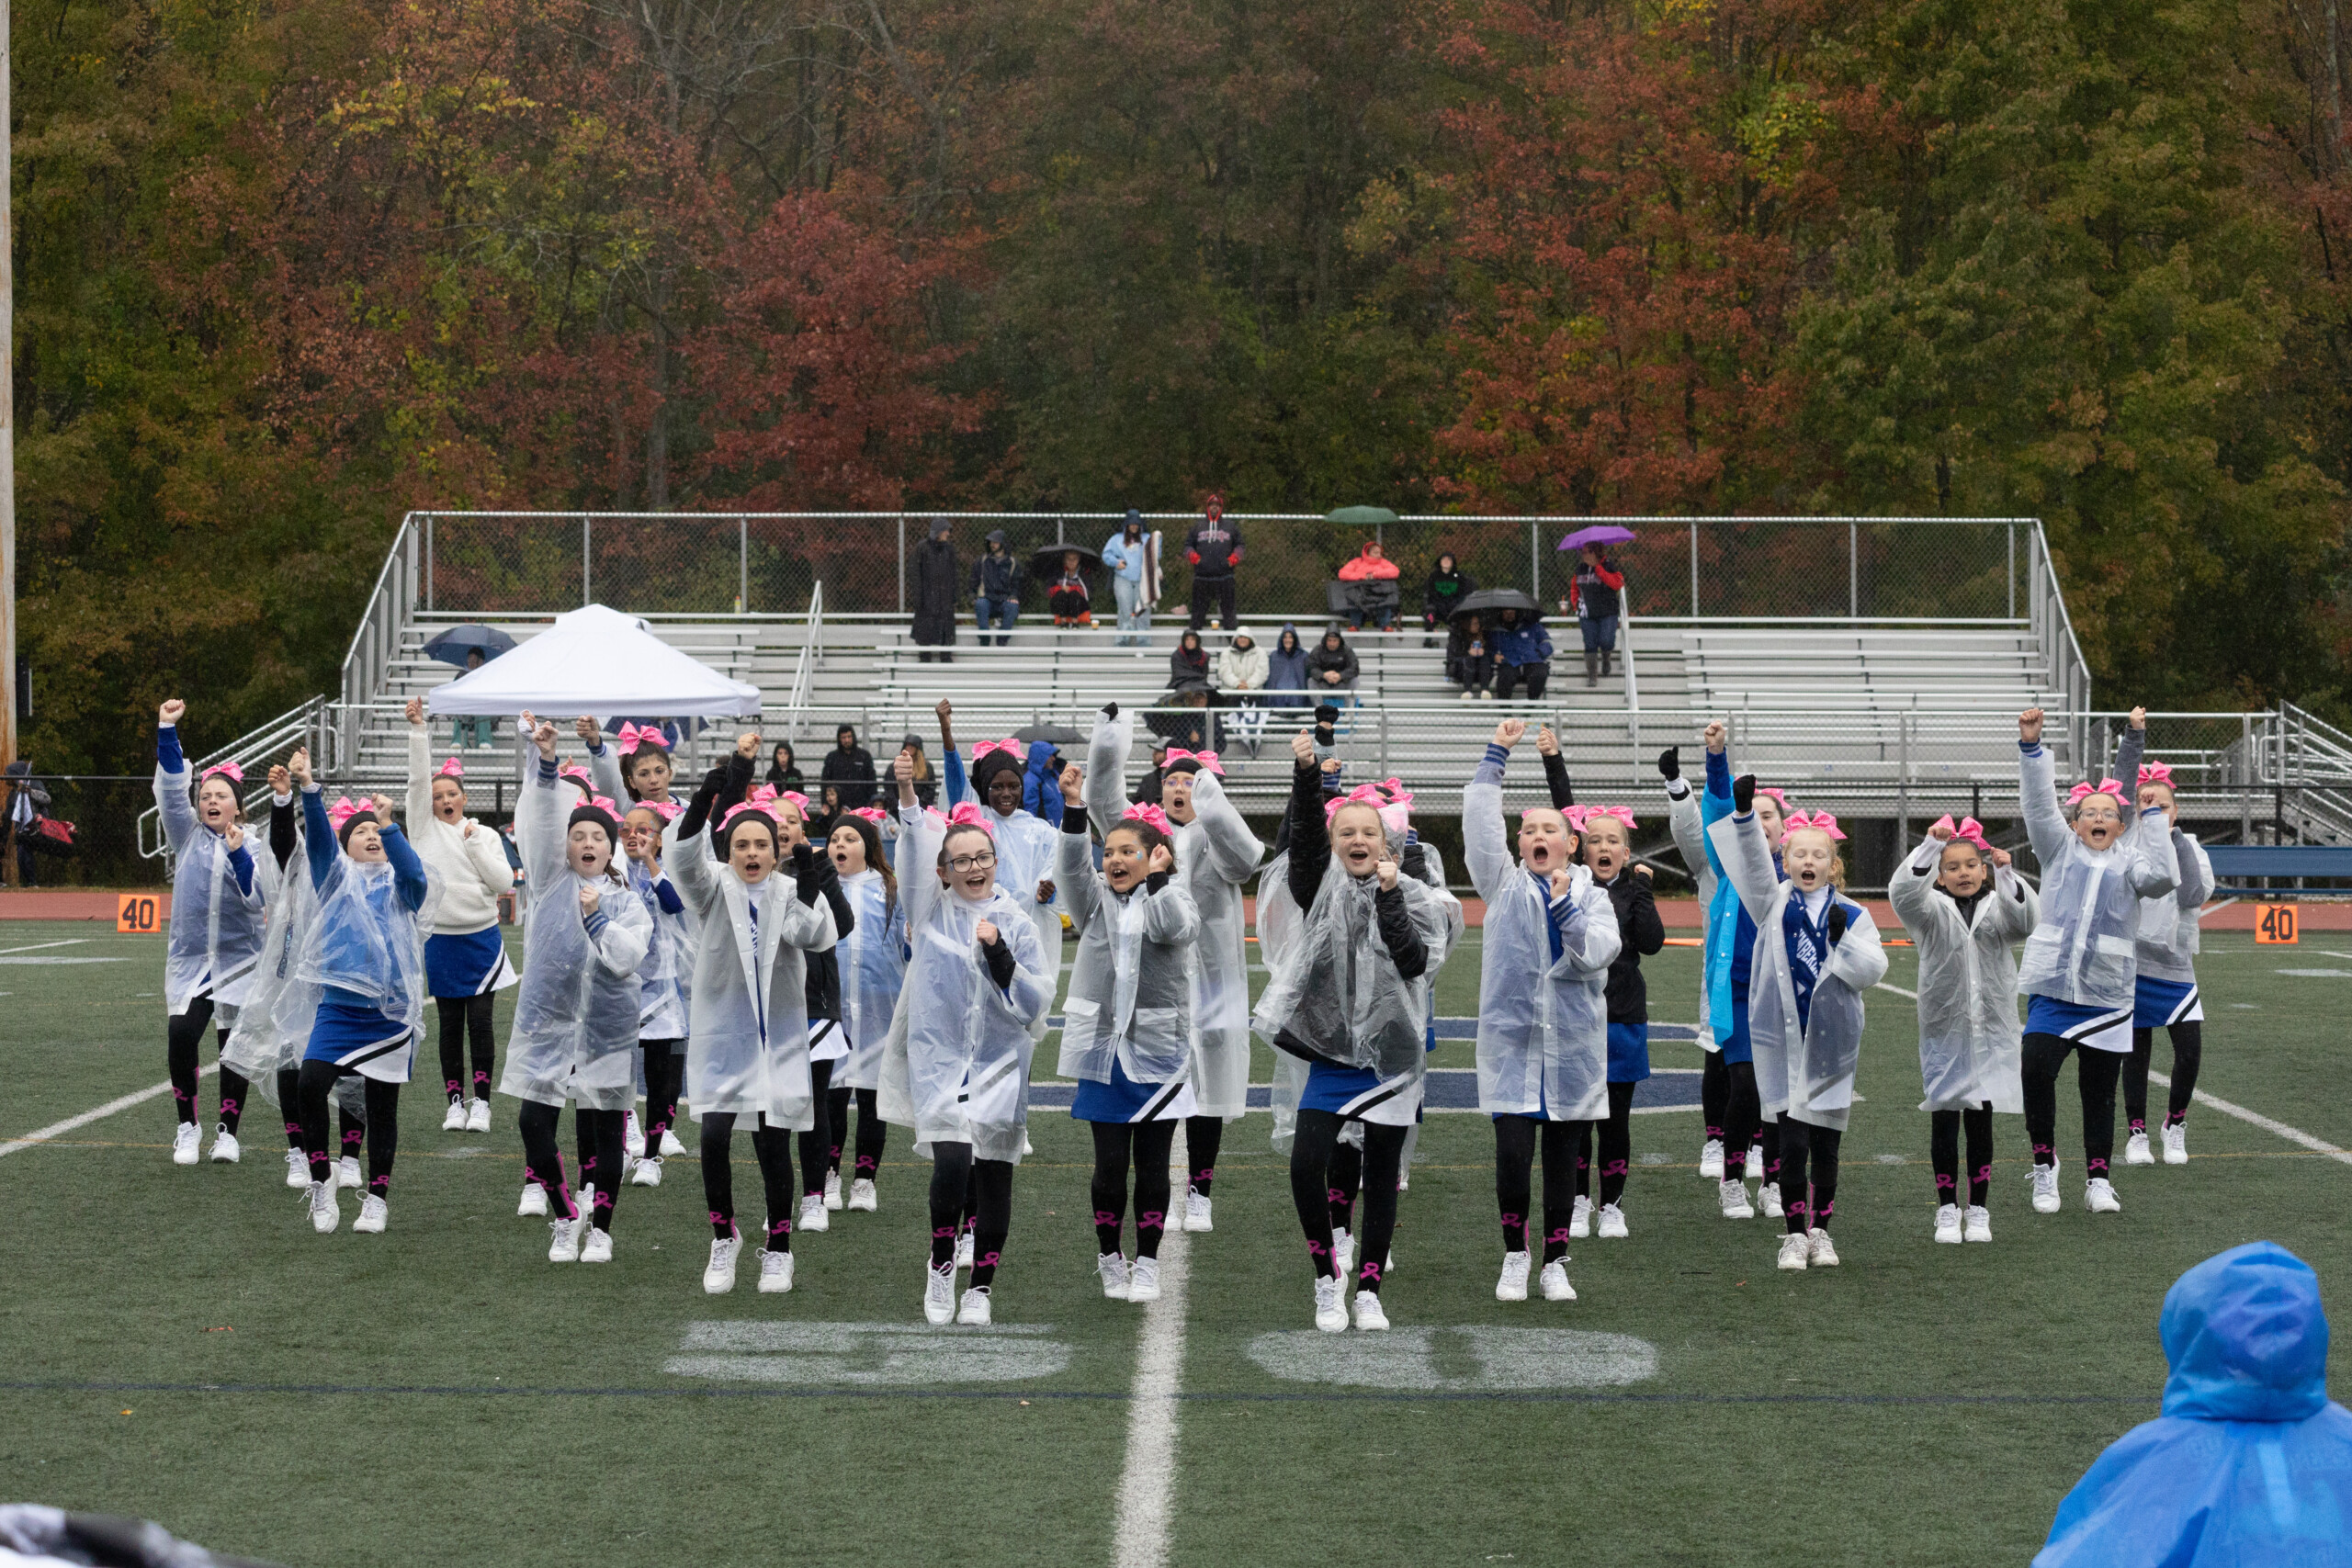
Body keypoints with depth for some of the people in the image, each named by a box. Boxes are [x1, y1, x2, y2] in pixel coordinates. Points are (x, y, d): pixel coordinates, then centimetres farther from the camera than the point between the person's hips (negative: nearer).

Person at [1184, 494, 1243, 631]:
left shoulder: (1230, 527, 12)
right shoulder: (1197, 527, 14)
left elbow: (1239, 544, 17)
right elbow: (1188, 544, 17)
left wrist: (1235, 557, -2)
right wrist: (1192, 555, -4)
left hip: (1224, 575, -1)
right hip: (1202, 576, 1)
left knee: (1227, 607, -1)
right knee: (1198, 608, 2)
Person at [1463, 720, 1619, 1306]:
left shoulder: (1593, 897, 7)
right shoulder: (1504, 886, 6)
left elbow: (1598, 952, -9)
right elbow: (1480, 826, -6)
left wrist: (1565, 906, -20)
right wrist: (1495, 756, -9)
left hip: (1572, 1045, 1)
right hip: (1511, 1040, -1)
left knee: (1561, 1155, 7)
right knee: (1513, 1153, -9)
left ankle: (1555, 1263, 19)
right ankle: (1514, 1256, 9)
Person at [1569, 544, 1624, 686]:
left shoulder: (1608, 565, -6)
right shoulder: (1580, 567, 8)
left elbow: (1617, 583, -23)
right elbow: (1574, 587, 23)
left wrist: (1597, 567, -21)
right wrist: (1575, 603, 8)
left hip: (1607, 613, -3)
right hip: (1587, 614, 3)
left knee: (1606, 641, -10)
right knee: (1590, 644, -3)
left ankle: (1606, 660, 24)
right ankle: (1592, 676, 1)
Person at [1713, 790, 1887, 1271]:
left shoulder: (1852, 915, 3)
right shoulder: (1774, 902, 3)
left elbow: (1872, 970, -4)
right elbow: (1751, 860, -11)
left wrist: (1843, 940, -21)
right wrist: (1744, 812, -26)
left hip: (1831, 1043, 1)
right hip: (1783, 1041, -1)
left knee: (1825, 1146, 7)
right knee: (1792, 1144, -4)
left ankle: (1821, 1231, 20)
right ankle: (1795, 1235, 6)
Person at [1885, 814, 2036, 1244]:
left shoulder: (1998, 908, 5)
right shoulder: (1932, 910, 2)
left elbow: (2026, 919, -16)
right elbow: (1902, 893, -18)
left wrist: (2007, 874, -29)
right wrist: (1930, 846, -28)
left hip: (1990, 1031, 1)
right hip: (1943, 1031, -1)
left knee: (1981, 1122, 6)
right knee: (1943, 1122, 2)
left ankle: (1978, 1210, 14)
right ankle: (1947, 1210, 11)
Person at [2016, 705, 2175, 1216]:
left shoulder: (2129, 859, 9)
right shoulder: (2060, 849, 11)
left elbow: (2161, 877, -11)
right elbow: (2039, 803, -1)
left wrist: (2152, 816, -7)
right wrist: (2031, 744, -12)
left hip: (2108, 993, 0)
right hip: (2052, 984, 0)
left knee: (2100, 1088, 6)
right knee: (2036, 1070, -16)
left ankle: (2098, 1179, 18)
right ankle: (2044, 1165, 0)